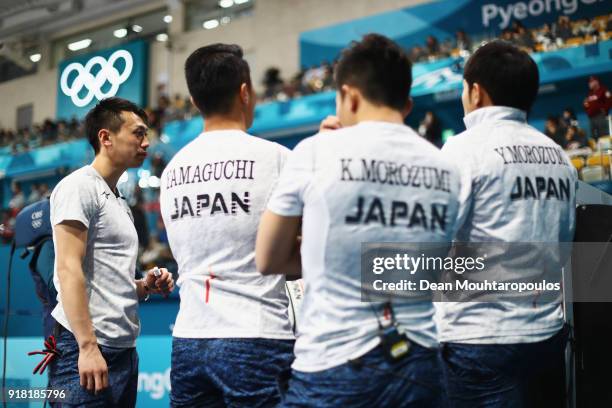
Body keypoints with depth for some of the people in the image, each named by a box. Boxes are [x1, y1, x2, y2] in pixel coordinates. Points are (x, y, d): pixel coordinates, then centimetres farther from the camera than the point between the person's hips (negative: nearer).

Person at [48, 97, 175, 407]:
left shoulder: (119, 202, 20)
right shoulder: (79, 187, -7)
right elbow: (69, 269, -17)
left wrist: (145, 286, 5)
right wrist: (88, 347, -24)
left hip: (124, 350, 9)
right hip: (86, 349, -9)